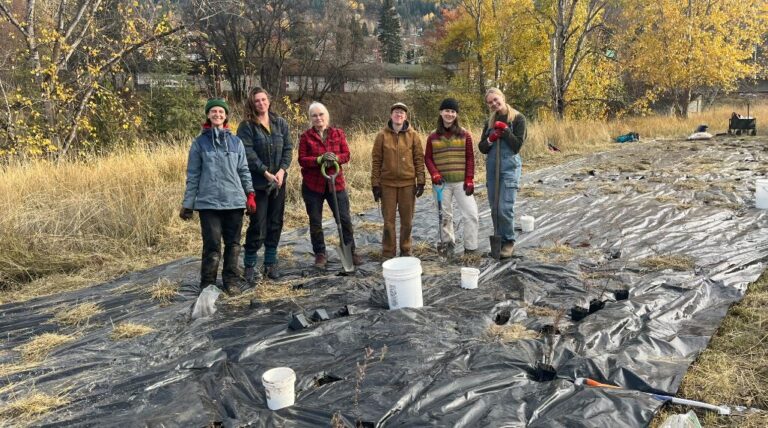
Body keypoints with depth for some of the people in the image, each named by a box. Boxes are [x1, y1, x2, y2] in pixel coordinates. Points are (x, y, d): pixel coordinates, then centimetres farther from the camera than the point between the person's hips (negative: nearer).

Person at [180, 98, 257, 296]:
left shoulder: (236, 142, 8)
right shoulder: (200, 143, 3)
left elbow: (244, 170, 11)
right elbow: (193, 175, 4)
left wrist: (250, 194, 4)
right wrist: (187, 204, 3)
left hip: (235, 201, 2)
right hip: (208, 203, -2)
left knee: (233, 244, 8)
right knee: (212, 246, -4)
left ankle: (231, 281, 20)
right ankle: (208, 284, 10)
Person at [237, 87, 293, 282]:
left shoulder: (280, 123, 7)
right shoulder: (246, 126, -6)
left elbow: (288, 148, 4)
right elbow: (248, 153, -14)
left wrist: (282, 170, -10)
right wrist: (266, 173, -19)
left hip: (278, 181, 5)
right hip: (258, 183, -4)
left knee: (275, 223, 10)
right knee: (258, 225, -4)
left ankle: (271, 262, 23)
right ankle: (250, 265, 10)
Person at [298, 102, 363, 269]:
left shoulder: (338, 133, 4)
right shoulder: (306, 136, -2)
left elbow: (346, 155, 1)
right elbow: (302, 160, -8)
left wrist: (335, 158, -20)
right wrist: (320, 159, -22)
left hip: (336, 183, 1)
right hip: (312, 185, -1)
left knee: (345, 219, 3)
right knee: (315, 222, 7)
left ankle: (351, 251, 16)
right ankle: (320, 254, 21)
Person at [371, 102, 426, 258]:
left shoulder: (413, 135, 2)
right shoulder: (382, 135, 0)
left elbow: (419, 158, 2)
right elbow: (376, 160, 0)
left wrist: (421, 181, -3)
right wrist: (375, 183, -3)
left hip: (408, 183, 1)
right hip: (387, 184, 0)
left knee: (407, 220, 8)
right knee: (388, 220, 5)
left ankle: (405, 250, 23)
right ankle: (388, 253, 14)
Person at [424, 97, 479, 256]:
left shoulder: (465, 135, 1)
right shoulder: (433, 137, 3)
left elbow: (470, 158, 1)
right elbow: (428, 158, 6)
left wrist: (469, 180, -5)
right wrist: (435, 174, -10)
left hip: (461, 182, 0)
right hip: (442, 183, 1)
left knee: (471, 214, -4)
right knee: (445, 215, 11)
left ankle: (470, 248, 5)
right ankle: (447, 242, 29)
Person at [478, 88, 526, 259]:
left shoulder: (518, 118, -2)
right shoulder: (490, 122, 13)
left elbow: (517, 145, -8)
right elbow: (482, 148, 9)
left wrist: (505, 130, -15)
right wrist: (491, 139, -9)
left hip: (510, 166, -5)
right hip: (491, 167, 5)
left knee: (505, 208, -10)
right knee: (494, 209, 7)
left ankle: (509, 241, 7)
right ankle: (499, 240, 20)